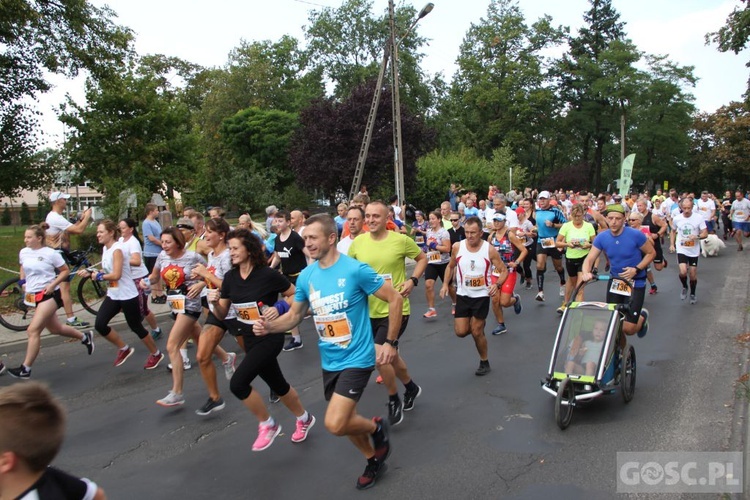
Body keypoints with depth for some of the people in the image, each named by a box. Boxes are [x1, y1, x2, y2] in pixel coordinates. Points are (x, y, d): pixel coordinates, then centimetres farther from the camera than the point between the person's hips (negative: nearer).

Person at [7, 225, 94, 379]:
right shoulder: (23, 252, 5)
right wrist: (22, 282, 8)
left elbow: (66, 271, -4)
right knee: (55, 328, 17)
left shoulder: (51, 253, -11)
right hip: (34, 296, 7)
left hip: (49, 295, -7)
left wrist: (53, 284, -16)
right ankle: (85, 337, 40)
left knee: (33, 330, -15)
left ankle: (25, 369, -9)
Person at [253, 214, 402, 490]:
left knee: (335, 424, -16)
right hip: (329, 361, 7)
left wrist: (391, 343, -12)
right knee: (344, 419, 18)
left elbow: (395, 299, -12)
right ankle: (374, 460, 44)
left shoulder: (356, 270, -19)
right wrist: (269, 326, -10)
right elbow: (295, 315, 9)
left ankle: (376, 428, 15)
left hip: (356, 359, -6)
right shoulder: (306, 276, -1)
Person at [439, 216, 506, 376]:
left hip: (481, 296, -3)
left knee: (476, 332, 2)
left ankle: (484, 362, 26)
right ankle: (479, 324, 34)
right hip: (463, 295, 3)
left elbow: (504, 271, -5)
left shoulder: (490, 250, -14)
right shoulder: (457, 247, -7)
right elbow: (450, 266, 11)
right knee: (461, 332, -1)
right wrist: (445, 284, -1)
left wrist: (496, 284, -24)